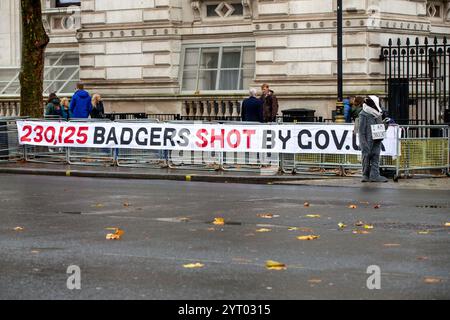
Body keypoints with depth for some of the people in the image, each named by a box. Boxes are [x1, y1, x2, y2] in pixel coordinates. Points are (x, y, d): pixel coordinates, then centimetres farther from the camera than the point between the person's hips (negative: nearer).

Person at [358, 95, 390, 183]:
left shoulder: (378, 115, 12)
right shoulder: (364, 115, -9)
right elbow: (361, 130, -11)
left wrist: (384, 123, -3)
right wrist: (364, 143, -16)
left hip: (377, 141, 6)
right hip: (368, 142, -6)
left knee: (375, 158, 3)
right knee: (366, 157, 1)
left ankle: (374, 175, 3)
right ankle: (366, 175, 10)